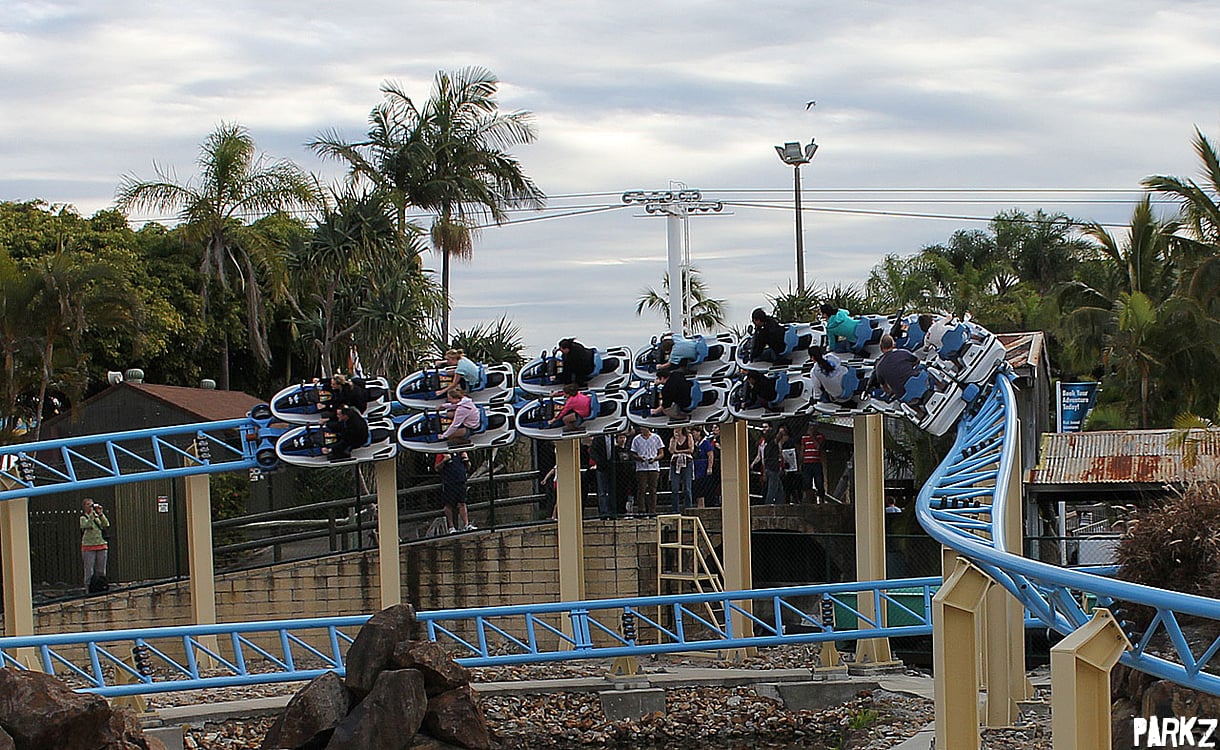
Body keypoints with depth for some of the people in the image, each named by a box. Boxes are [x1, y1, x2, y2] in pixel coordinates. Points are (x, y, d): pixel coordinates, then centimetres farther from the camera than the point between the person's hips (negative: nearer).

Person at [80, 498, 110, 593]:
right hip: (88, 546, -4)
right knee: (89, 572, -6)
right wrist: (92, 514, -21)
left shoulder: (98, 515, 12)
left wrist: (101, 514, -10)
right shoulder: (83, 517, 2)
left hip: (101, 545, 4)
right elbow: (86, 525, -18)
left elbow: (106, 525, -2)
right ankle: (88, 591, -4)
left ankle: (101, 588, 13)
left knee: (101, 571, 7)